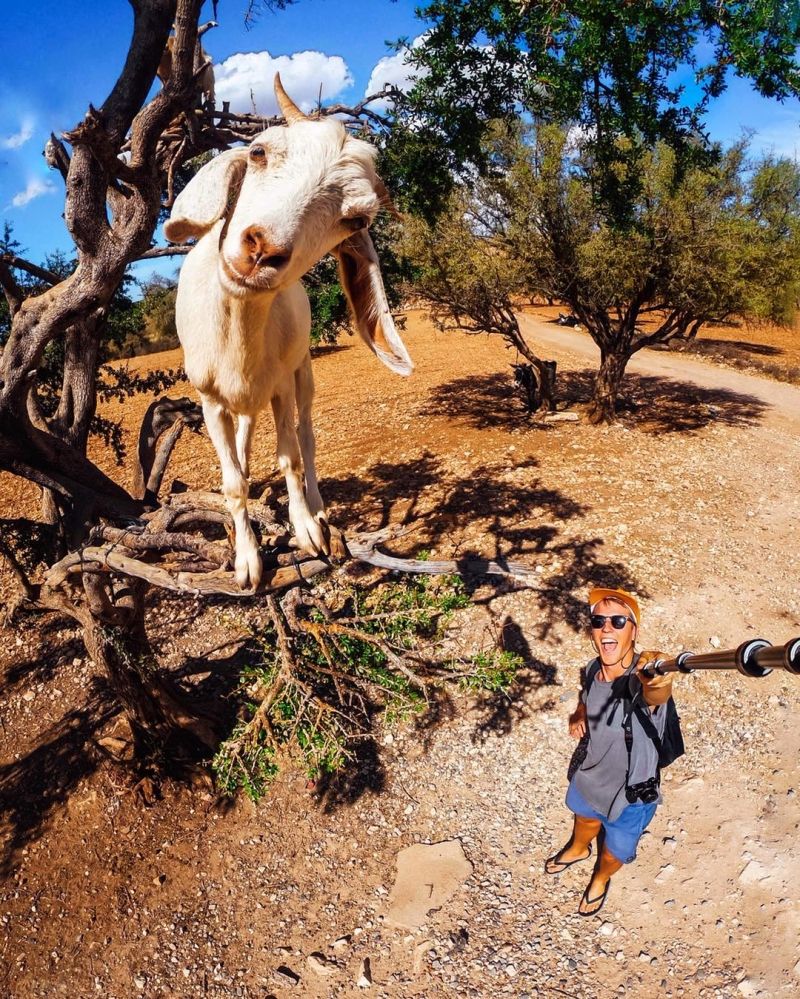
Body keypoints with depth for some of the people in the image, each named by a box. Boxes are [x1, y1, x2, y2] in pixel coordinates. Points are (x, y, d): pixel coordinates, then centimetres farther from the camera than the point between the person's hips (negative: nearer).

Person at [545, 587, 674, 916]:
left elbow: (656, 694, -64)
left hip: (631, 795, -4)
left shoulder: (642, 679, -39)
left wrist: (657, 684, -87)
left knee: (615, 851, 25)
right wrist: (578, 715, -15)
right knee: (584, 816, 35)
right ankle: (578, 849, 69)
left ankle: (600, 880, 60)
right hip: (590, 776, 5)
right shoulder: (594, 668, -18)